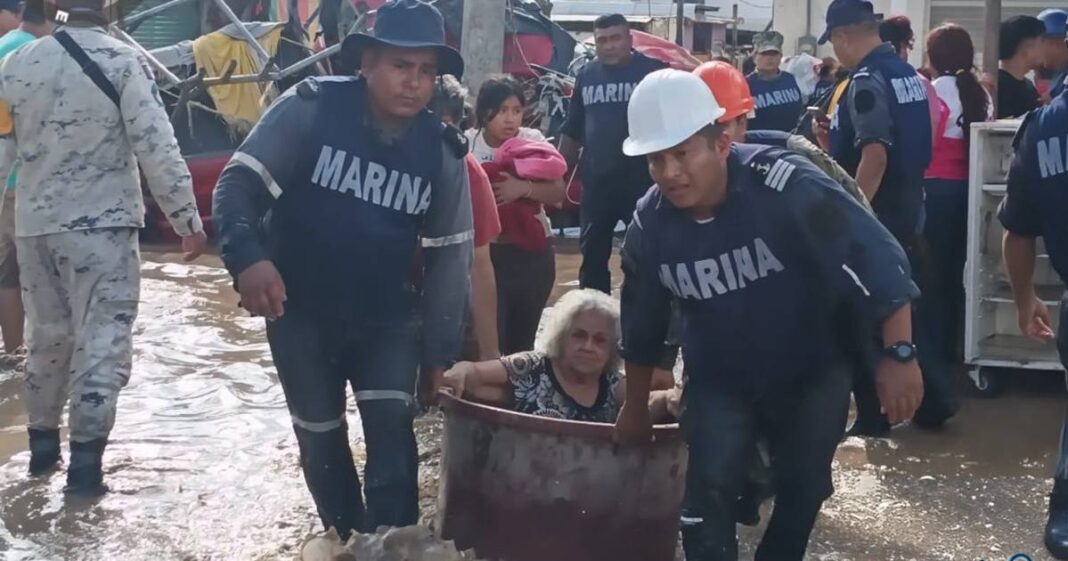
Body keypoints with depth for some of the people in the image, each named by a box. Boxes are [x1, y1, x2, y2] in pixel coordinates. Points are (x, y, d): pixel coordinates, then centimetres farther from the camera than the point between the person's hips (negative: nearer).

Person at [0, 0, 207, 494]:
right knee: (102, 339, 1)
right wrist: (188, 220, -8)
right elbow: (157, 148, -15)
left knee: (46, 334, 19)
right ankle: (85, 458, -2)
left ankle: (42, 443, 30)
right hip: (102, 224, -5)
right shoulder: (123, 61, -13)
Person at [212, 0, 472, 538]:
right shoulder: (310, 109, -16)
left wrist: (439, 353, 2)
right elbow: (239, 181, -15)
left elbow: (449, 256, 2)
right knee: (320, 438, 9)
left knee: (390, 428, -14)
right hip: (301, 313, -1)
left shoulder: (442, 153, -5)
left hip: (389, 320, 1)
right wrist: (247, 256, -35)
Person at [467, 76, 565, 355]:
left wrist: (524, 188, -24)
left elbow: (557, 193, -8)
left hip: (533, 251, 2)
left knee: (523, 338, 12)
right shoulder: (467, 145, -6)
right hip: (485, 251, -2)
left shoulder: (534, 141, -2)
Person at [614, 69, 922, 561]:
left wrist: (899, 354, -33)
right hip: (718, 380, 2)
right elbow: (642, 324, 0)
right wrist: (635, 408, 11)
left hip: (811, 374, -1)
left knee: (803, 488, 11)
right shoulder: (649, 226, -16)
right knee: (710, 489, -8)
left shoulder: (785, 185, -32)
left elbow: (877, 259, -29)